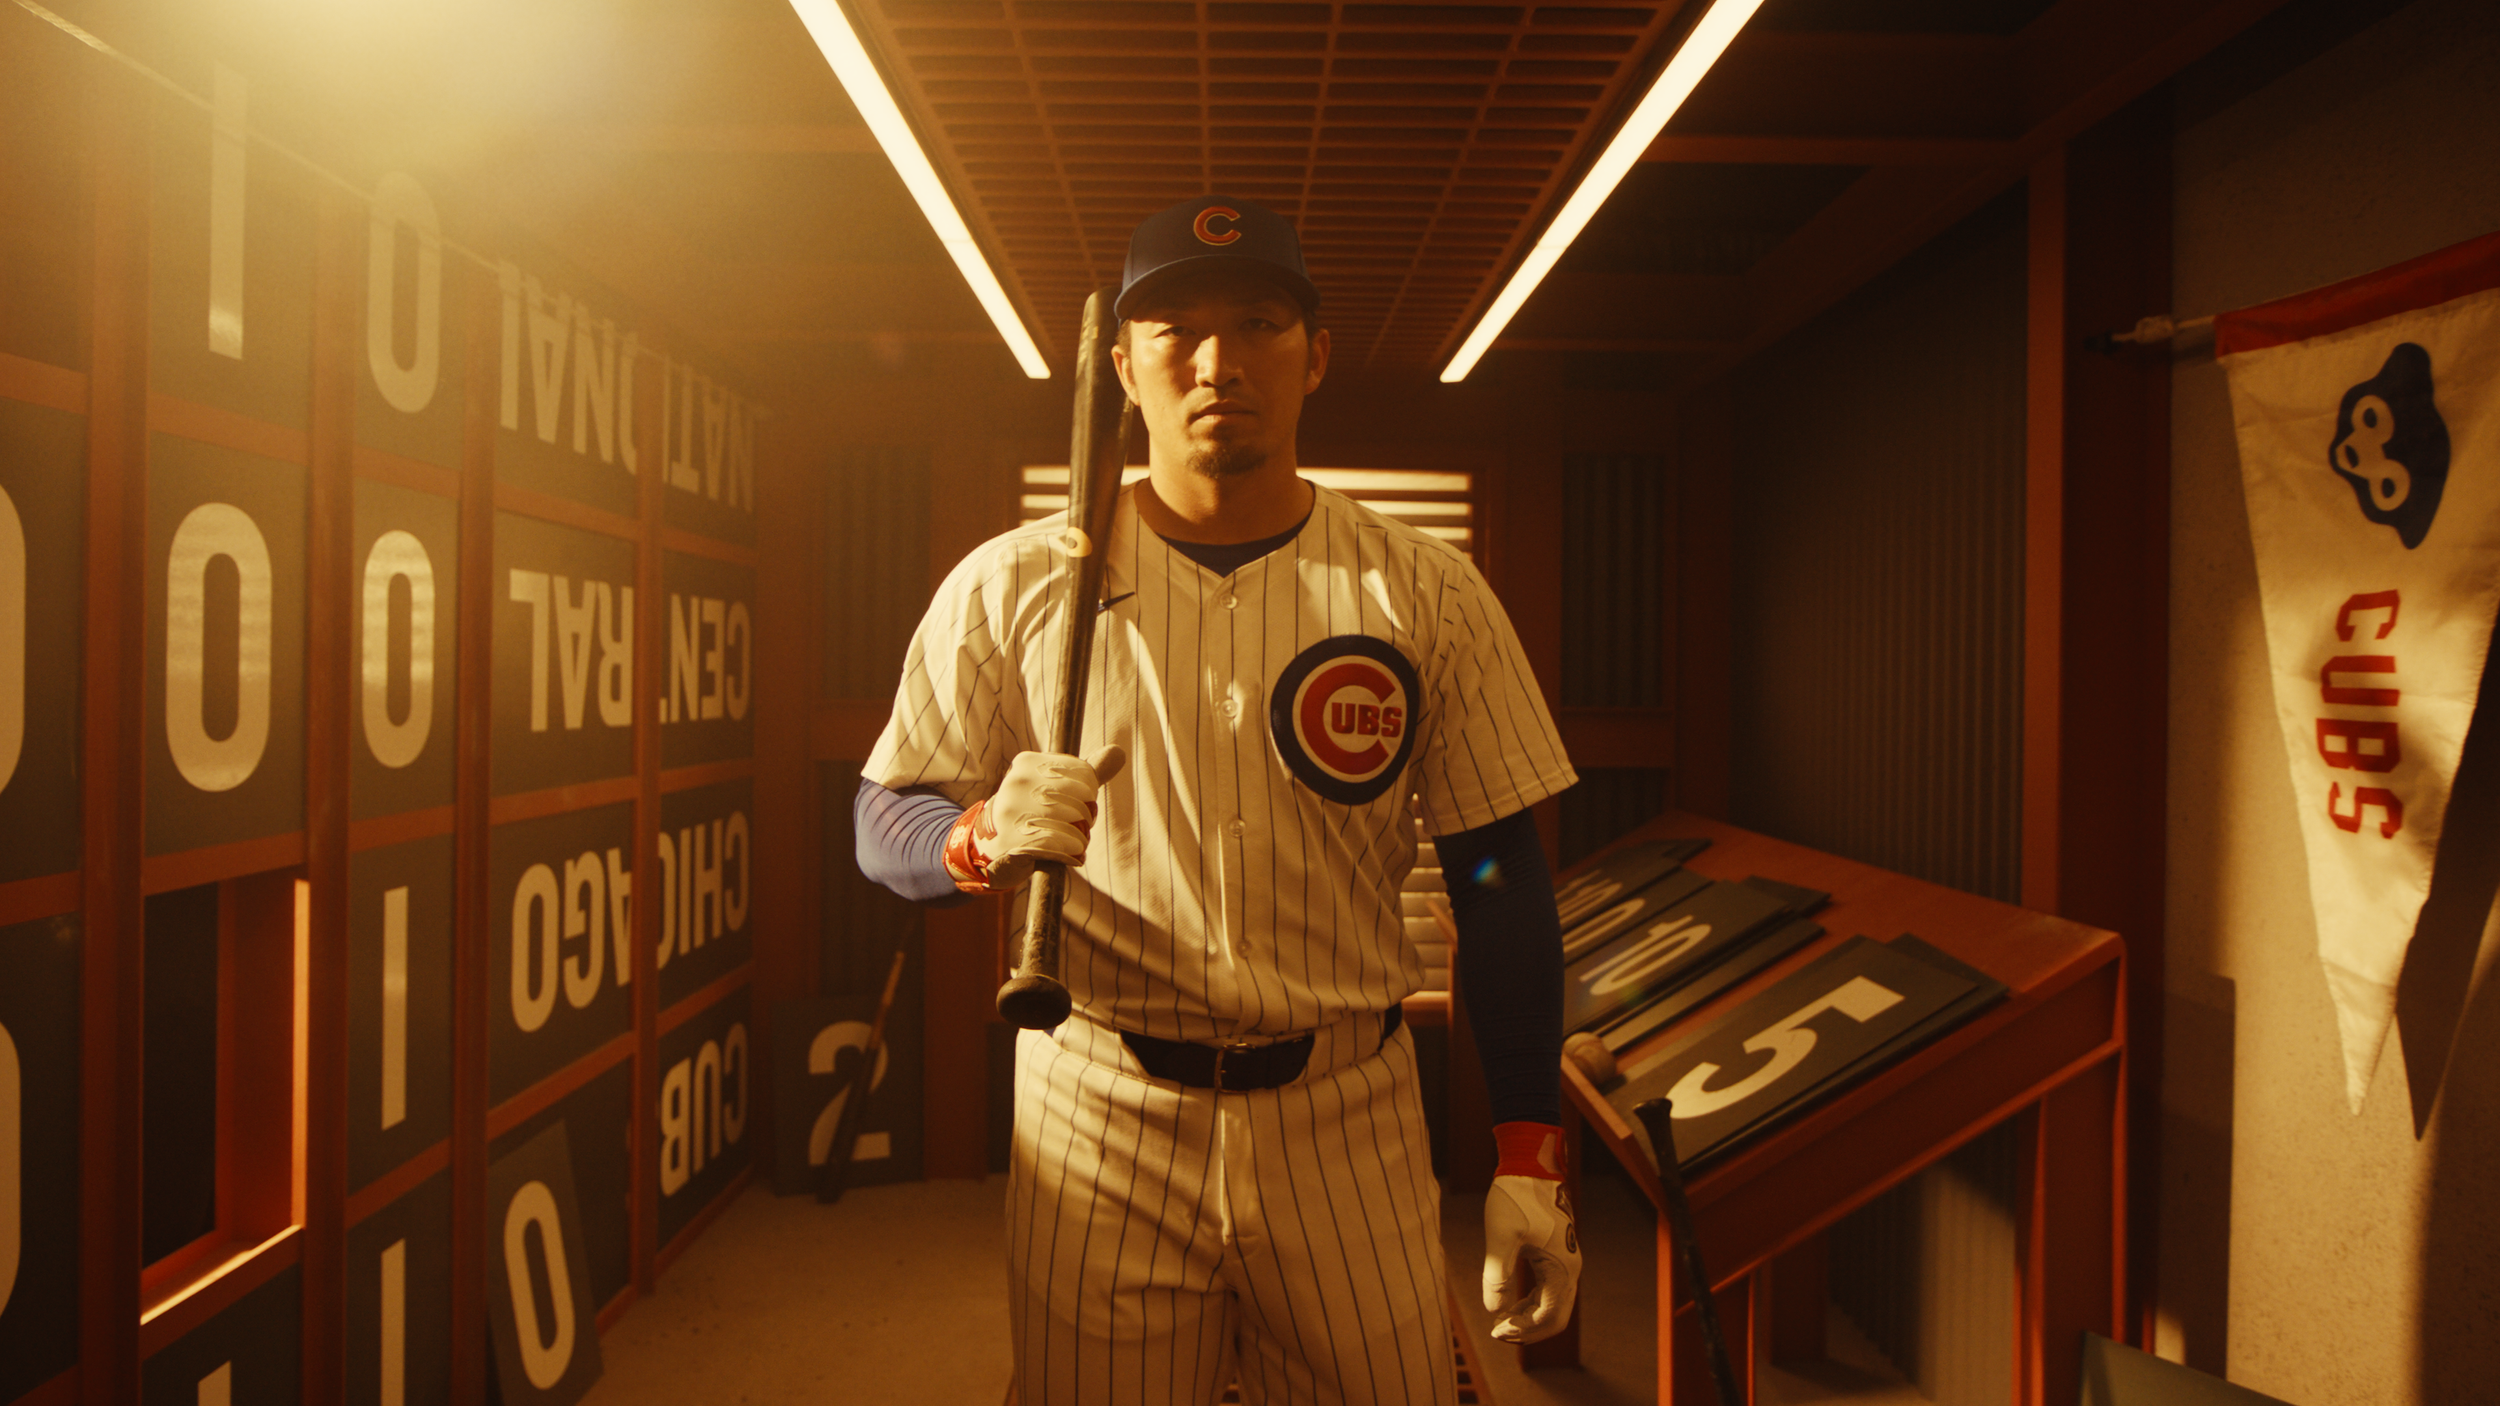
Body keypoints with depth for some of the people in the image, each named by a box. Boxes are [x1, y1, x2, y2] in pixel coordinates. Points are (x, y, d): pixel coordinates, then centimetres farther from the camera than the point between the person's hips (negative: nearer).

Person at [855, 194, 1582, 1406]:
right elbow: (883, 824, 4)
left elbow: (1499, 877, 2)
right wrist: (985, 839, -20)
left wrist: (1528, 1159, -1)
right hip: (1097, 1119, 0)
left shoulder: (1428, 593, 1)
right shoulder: (1011, 583, -1)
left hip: (1347, 1120, 1)